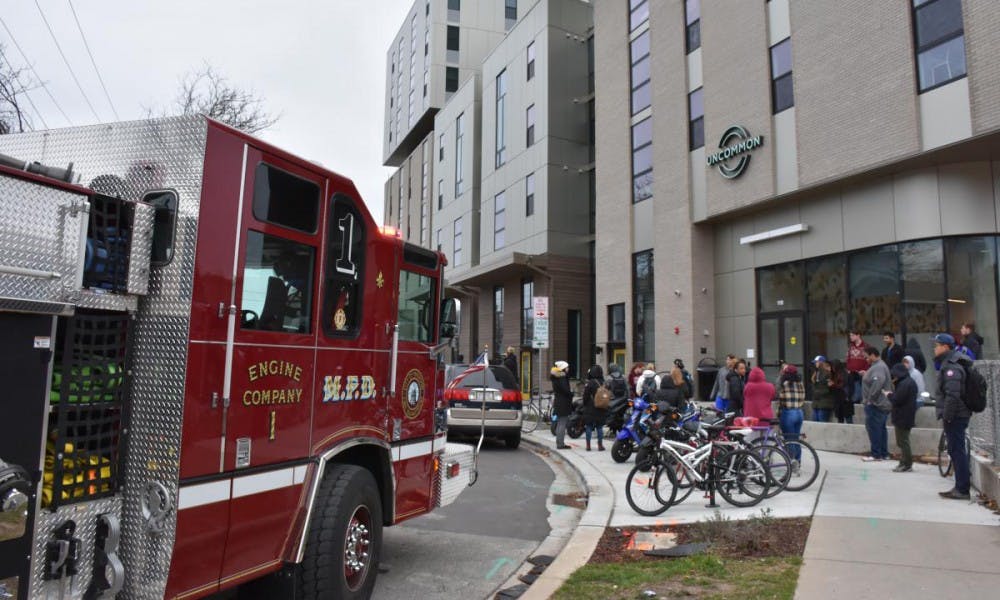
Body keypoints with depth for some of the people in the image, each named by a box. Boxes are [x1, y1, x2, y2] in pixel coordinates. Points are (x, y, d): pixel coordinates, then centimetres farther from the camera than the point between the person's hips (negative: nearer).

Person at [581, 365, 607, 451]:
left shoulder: (590, 383, -13)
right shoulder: (604, 383, -1)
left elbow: (585, 396, -8)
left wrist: (585, 405, 7)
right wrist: (605, 407, 17)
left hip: (590, 409, -3)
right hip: (602, 409, 3)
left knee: (589, 426, 5)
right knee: (600, 427, 9)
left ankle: (588, 445, 6)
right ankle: (600, 445, 9)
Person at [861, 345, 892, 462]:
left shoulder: (878, 367, -18)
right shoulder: (879, 365, 17)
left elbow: (877, 384, -29)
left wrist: (870, 399, -23)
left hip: (876, 404, -11)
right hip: (882, 404, 11)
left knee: (874, 428, -6)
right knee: (881, 428, 14)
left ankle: (876, 454, -3)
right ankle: (884, 454, 20)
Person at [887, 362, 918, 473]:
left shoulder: (904, 384, -21)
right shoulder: (910, 381, 13)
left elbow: (897, 400, -23)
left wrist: (889, 395, -5)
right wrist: (893, 394, 6)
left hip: (903, 417, -10)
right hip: (905, 417, 10)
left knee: (903, 441, -3)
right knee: (903, 441, 16)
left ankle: (907, 464, 2)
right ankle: (904, 462, 22)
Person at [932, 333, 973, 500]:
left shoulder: (952, 367, -17)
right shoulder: (948, 364, 15)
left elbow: (952, 395, -25)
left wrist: (947, 415, -19)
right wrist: (946, 414, 20)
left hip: (955, 417, -10)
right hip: (956, 416, 10)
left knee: (957, 451, -6)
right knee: (956, 451, 15)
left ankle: (962, 489, -1)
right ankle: (960, 487, 22)